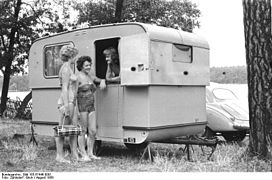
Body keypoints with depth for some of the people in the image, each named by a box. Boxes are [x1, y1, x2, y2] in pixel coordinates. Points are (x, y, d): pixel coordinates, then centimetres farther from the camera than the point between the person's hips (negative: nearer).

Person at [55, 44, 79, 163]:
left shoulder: (69, 68, 18)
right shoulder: (66, 68, -11)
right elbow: (65, 88, -17)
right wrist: (66, 106, -21)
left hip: (71, 102, 9)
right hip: (67, 102, -9)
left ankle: (74, 154, 12)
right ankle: (59, 156, 4)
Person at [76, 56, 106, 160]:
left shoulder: (91, 77, 13)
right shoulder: (78, 77, -7)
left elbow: (101, 80, 31)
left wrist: (102, 82, 5)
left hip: (91, 107, 7)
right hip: (81, 107, -6)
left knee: (93, 131, 4)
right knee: (83, 131, -1)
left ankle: (90, 153, 15)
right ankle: (83, 155, 7)